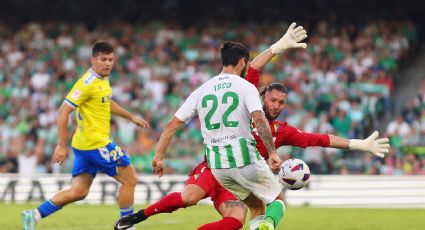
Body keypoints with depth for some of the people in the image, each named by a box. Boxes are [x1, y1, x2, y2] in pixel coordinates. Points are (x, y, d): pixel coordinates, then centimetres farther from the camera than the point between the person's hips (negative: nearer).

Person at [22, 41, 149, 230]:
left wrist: (131, 117, 31)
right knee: (129, 179, -2)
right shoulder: (88, 83, -18)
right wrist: (61, 145, -21)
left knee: (78, 192, 10)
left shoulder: (103, 80, 11)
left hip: (85, 145, 9)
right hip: (96, 144, -9)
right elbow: (64, 112, -19)